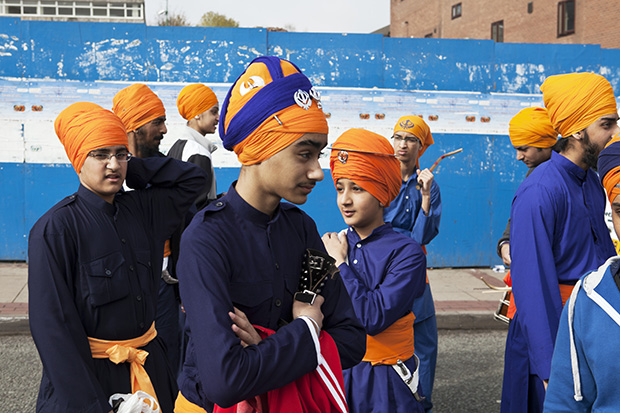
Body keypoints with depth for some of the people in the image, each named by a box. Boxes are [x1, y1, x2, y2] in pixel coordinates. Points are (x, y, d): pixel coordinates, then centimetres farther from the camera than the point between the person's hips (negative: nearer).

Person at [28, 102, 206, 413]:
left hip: (148, 361, 6)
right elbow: (52, 323, -17)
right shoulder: (55, 229, -15)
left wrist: (131, 167, -2)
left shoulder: (142, 209, 2)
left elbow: (192, 179, 12)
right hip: (87, 372, -6)